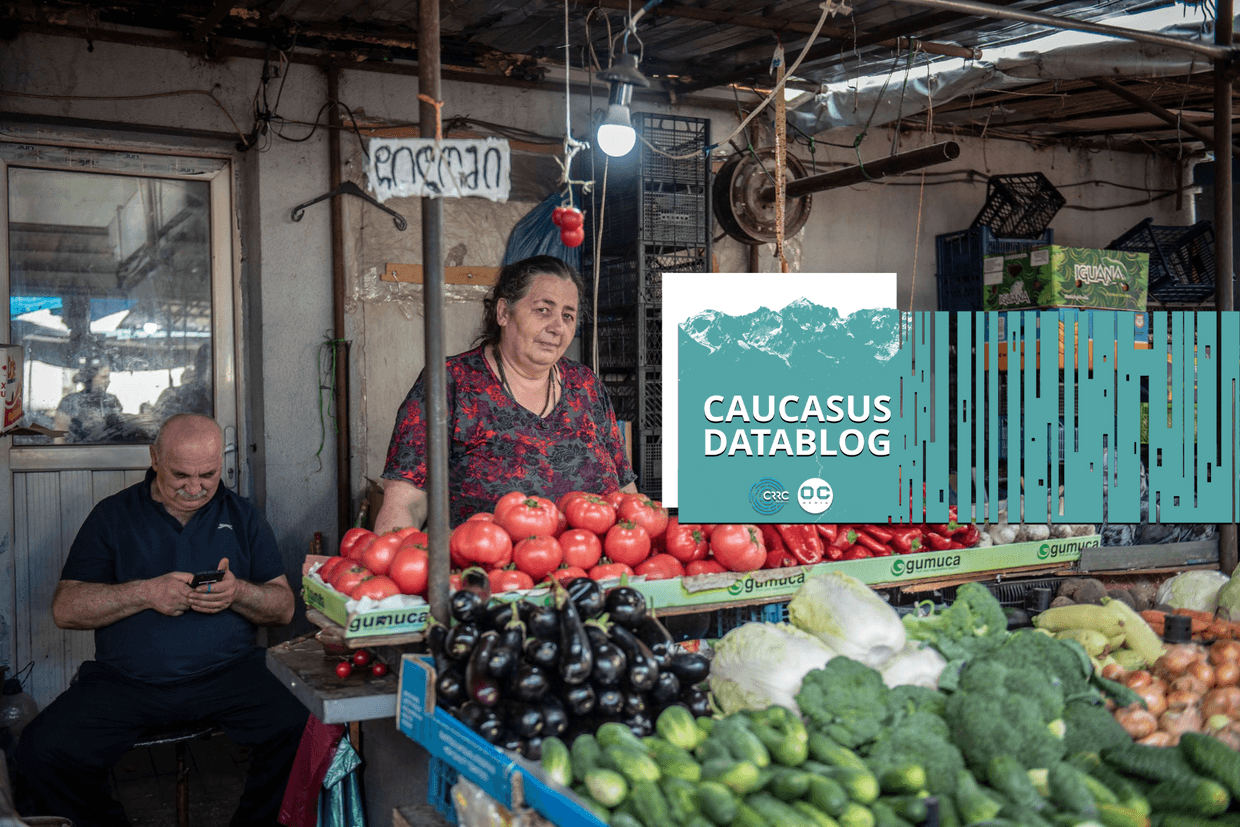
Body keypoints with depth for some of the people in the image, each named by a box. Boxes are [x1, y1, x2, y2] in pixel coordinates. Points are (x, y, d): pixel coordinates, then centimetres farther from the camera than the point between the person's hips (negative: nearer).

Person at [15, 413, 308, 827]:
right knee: (40, 752, -21)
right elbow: (65, 609, 1)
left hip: (228, 673, 0)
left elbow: (284, 608, 8)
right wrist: (145, 593, -13)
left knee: (304, 731, -26)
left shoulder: (242, 517, 11)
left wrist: (238, 593, -13)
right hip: (125, 679, 1)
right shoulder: (113, 515, 9)